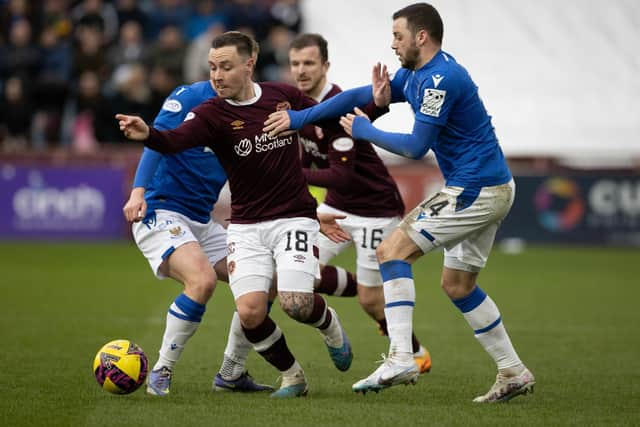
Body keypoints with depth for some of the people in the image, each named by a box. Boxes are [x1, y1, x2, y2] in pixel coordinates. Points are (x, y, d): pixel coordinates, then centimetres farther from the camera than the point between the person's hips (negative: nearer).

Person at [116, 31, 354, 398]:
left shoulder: (284, 96, -2)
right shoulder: (213, 113, -10)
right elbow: (176, 140, -31)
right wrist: (147, 134, -50)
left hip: (293, 218, 0)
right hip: (246, 226, 0)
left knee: (295, 303, -20)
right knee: (250, 310, -17)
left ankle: (329, 323, 17)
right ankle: (292, 376, 10)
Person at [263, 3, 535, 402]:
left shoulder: (441, 78, -19)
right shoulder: (415, 75, 12)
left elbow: (416, 146, -19)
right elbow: (360, 96, 19)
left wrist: (364, 130, -5)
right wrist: (298, 118, 17)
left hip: (474, 189, -10)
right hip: (493, 189, 10)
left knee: (392, 251, -9)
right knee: (458, 285, 17)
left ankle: (400, 359, -16)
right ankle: (514, 373, 19)